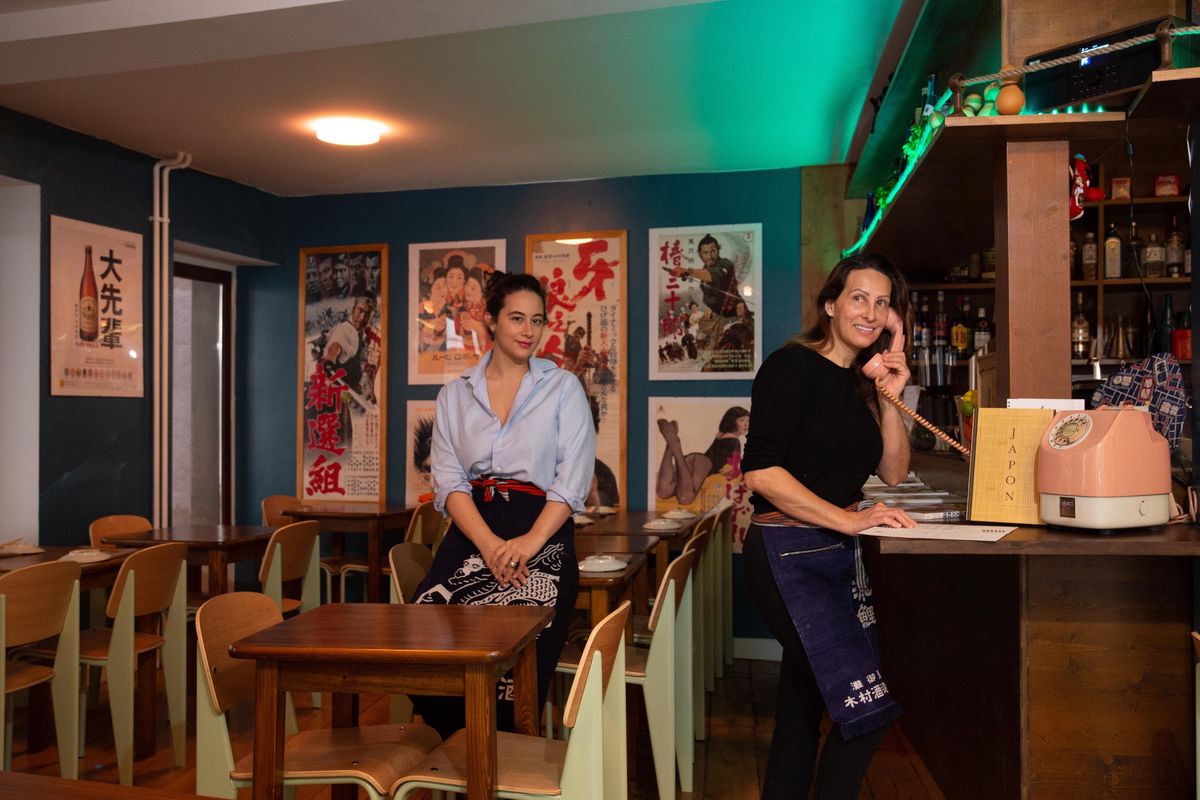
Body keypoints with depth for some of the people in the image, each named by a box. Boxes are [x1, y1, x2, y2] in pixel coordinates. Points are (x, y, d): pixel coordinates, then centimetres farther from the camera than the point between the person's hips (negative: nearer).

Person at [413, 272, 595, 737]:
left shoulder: (563, 388, 9)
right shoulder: (455, 394, 14)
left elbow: (572, 479, -1)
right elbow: (448, 480, 5)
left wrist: (530, 543, -16)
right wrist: (489, 543, -13)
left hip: (541, 530, -2)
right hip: (472, 532, 2)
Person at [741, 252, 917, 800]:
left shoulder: (862, 384, 14)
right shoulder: (792, 366, -10)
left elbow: (893, 473, 14)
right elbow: (760, 470, -19)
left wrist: (890, 400, 1)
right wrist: (849, 519, -22)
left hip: (838, 555, 8)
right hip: (789, 553, -8)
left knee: (801, 714, 14)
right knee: (867, 708, -13)